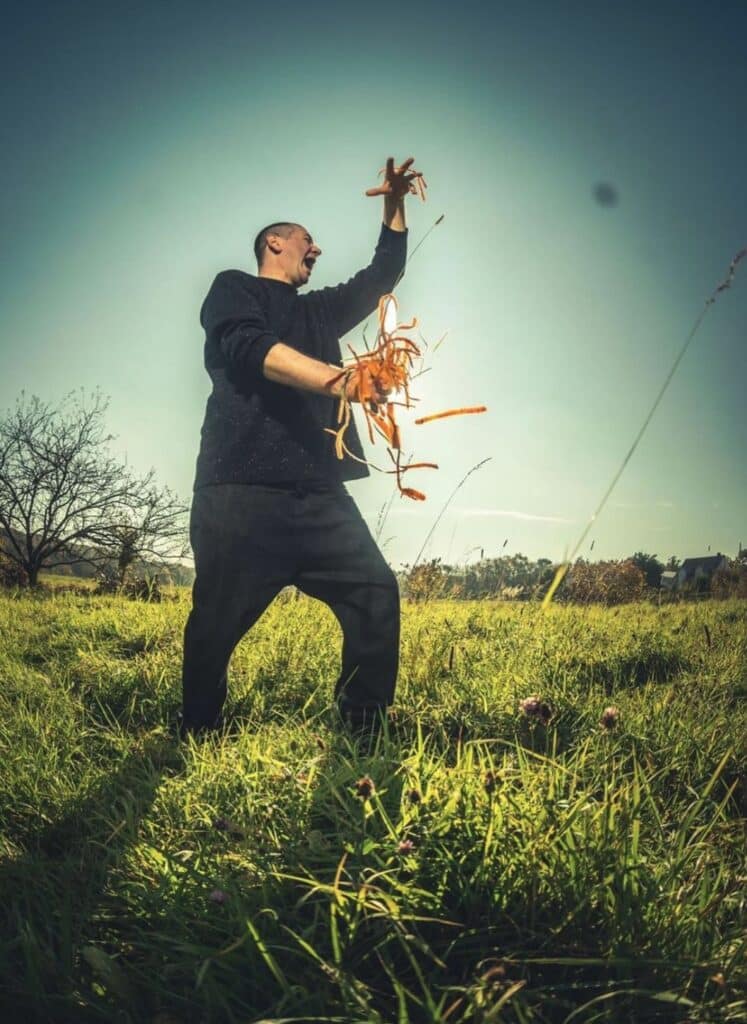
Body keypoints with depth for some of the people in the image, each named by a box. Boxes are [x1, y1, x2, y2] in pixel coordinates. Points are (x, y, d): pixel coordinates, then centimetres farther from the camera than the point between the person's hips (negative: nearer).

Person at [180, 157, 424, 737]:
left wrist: (394, 207, 26)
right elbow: (250, 347, -11)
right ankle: (198, 741, 10)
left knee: (376, 593, -6)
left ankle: (365, 731, 2)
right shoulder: (235, 288, 10)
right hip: (243, 489, -6)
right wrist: (338, 380, -24)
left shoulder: (320, 310, 30)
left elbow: (383, 276, 37)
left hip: (319, 493, 6)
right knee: (219, 621, -6)